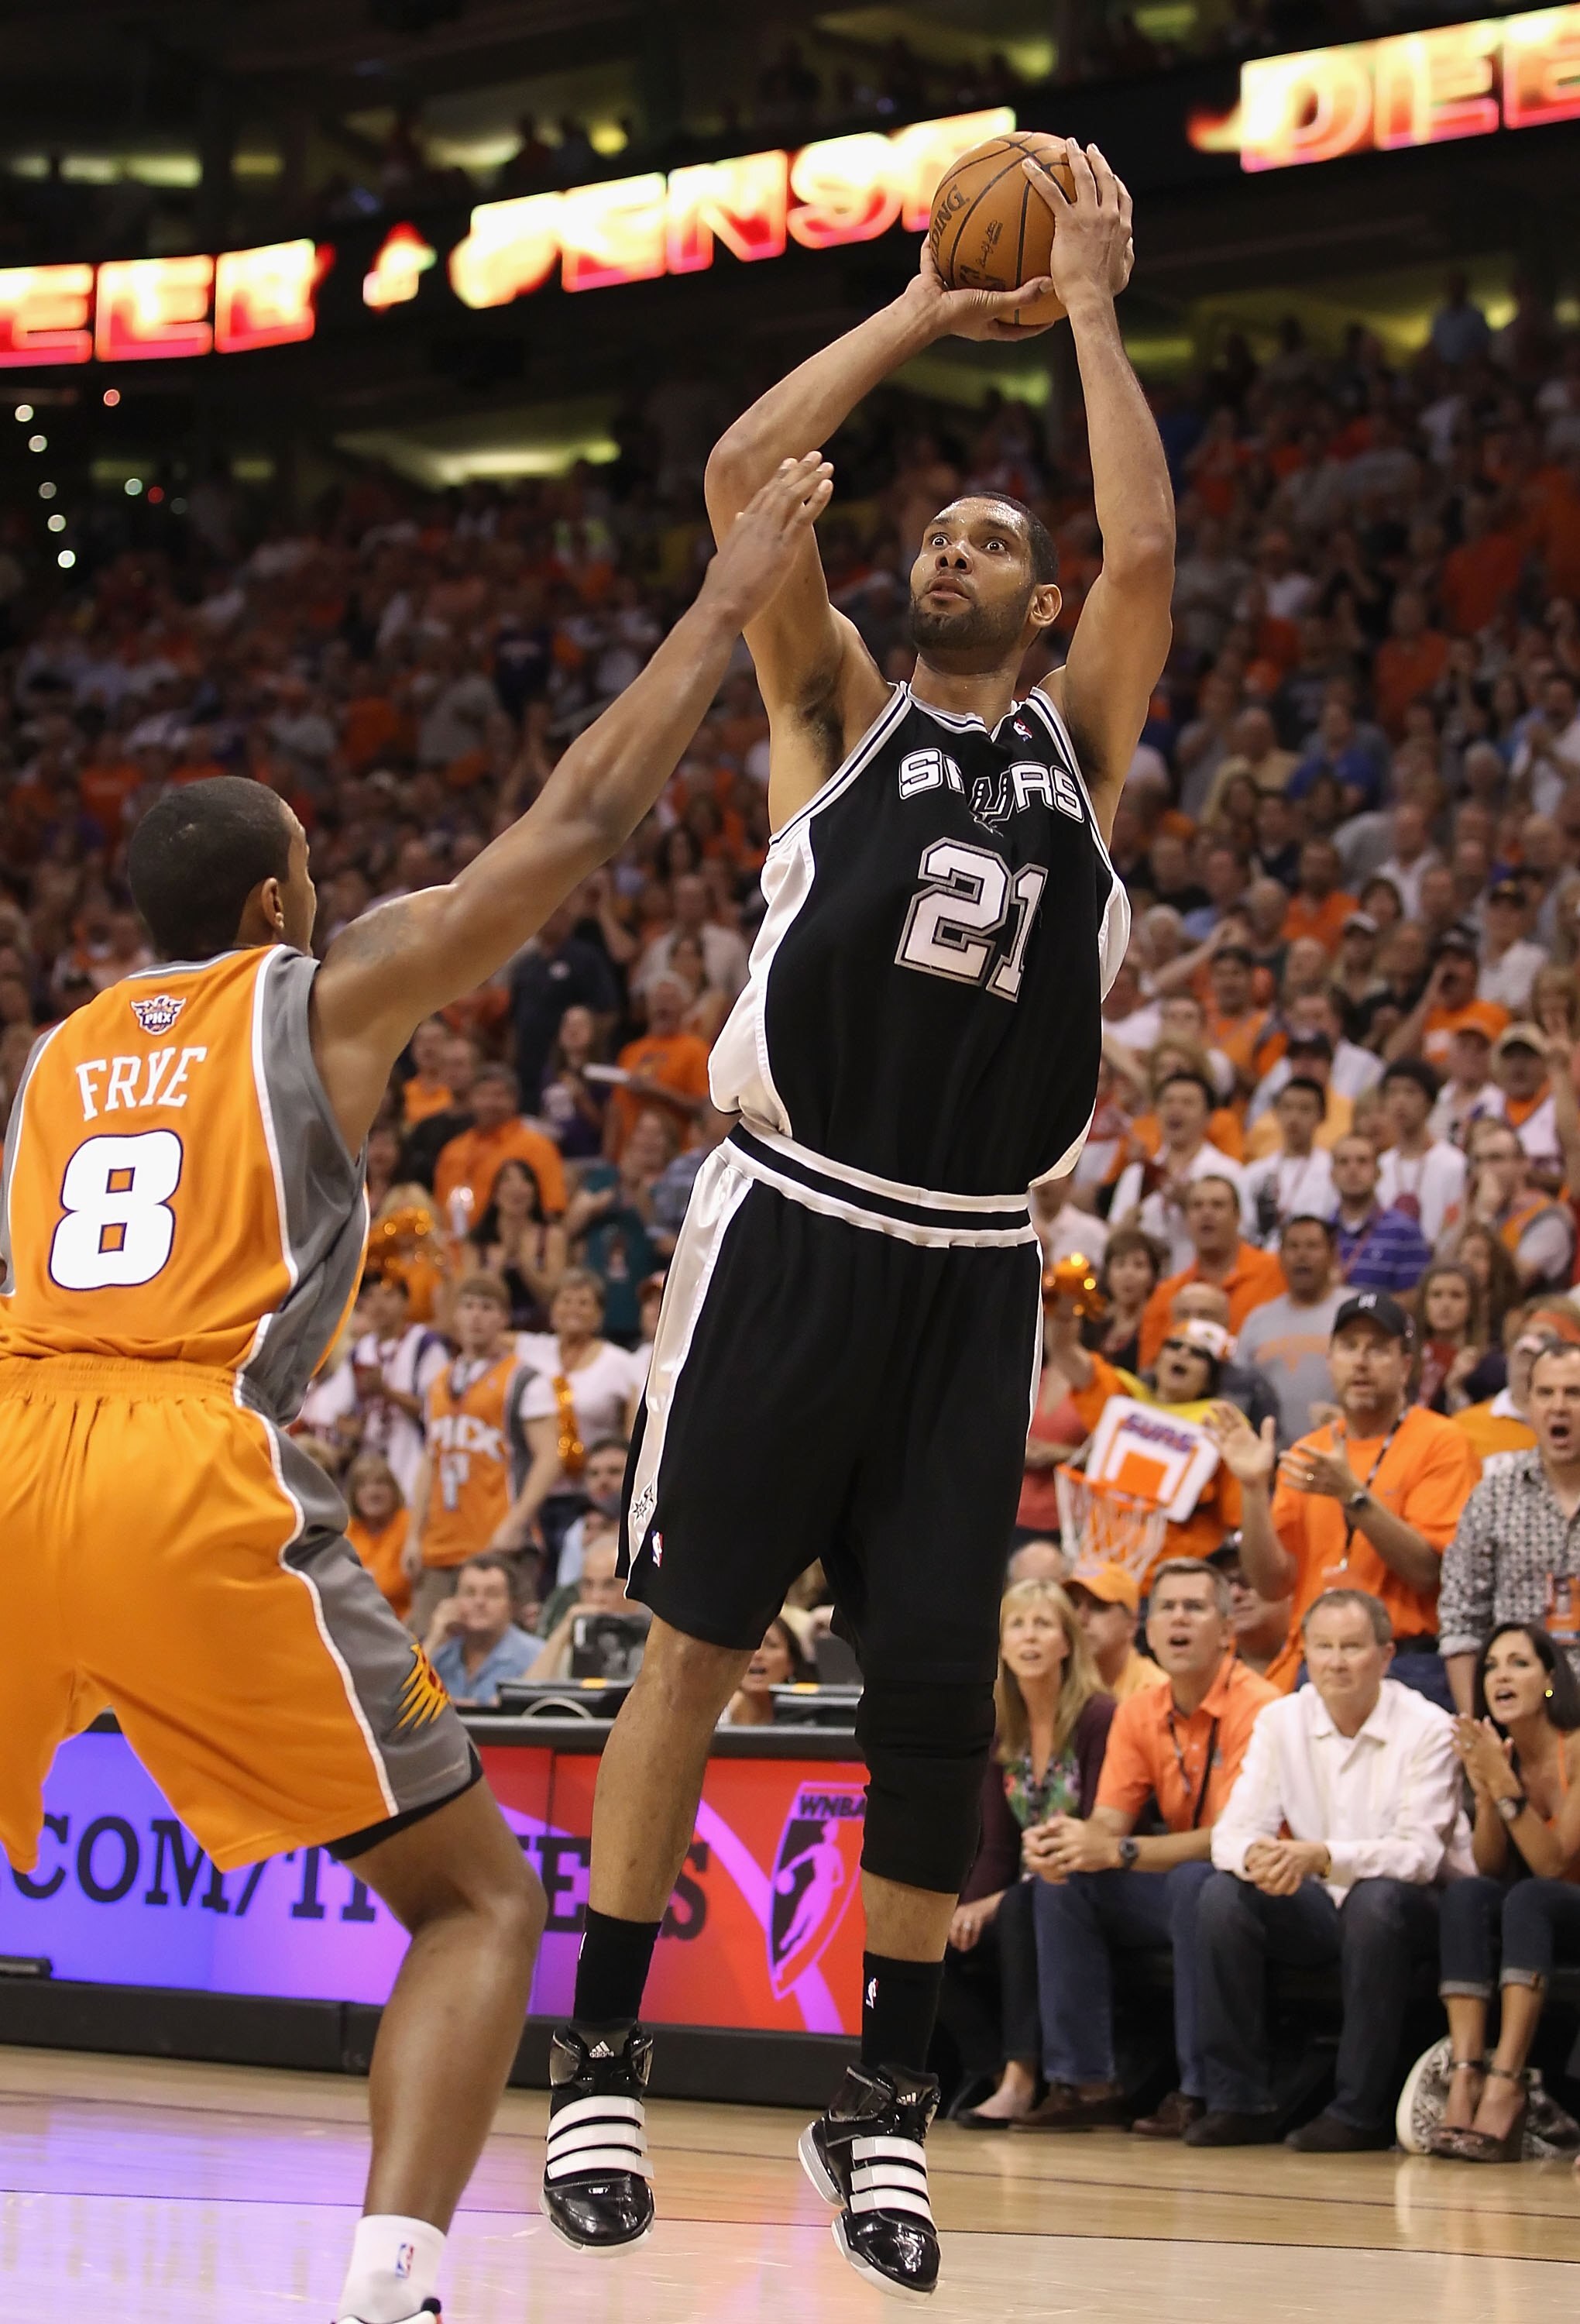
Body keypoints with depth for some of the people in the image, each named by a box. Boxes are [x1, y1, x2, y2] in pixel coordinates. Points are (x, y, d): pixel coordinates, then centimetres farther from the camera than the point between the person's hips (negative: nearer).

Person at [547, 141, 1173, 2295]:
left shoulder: (1081, 738, 14)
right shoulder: (841, 713, 10)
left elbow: (1147, 543, -1)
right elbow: (742, 476, -2)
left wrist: (1091, 304, 1)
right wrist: (923, 310, 4)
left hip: (971, 1271, 2)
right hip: (791, 1232, -2)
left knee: (936, 1692, 0)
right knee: (702, 1634, -1)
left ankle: (888, 2096, 11)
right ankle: (601, 2058, 6)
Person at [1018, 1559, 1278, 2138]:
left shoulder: (1256, 1707, -19)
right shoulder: (1140, 1714, 4)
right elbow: (1109, 1821, 0)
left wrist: (1118, 1852, -34)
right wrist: (1064, 1841, -25)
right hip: (1174, 1888, 7)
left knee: (1195, 1881, -36)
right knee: (1062, 1882, -9)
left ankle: (1200, 2094, -27)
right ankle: (1086, 2083, -8)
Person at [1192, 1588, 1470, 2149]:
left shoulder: (1427, 1730, -14)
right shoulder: (1280, 1721, -1)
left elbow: (1421, 1853, -24)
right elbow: (1232, 1831, -7)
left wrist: (1322, 1857, -40)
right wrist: (1255, 1856, -33)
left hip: (1411, 1906, -4)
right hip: (1319, 1910, 4)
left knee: (1377, 1900, -37)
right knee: (1223, 1895, -22)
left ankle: (1360, 2112, -27)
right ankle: (1239, 2101, -15)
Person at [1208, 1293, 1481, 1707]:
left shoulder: (1439, 1442, -1)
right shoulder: (1307, 1453, 13)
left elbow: (1428, 1571, -12)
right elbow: (1274, 1582, 6)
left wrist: (1352, 1494, -20)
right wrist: (1254, 1488, -6)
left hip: (1408, 1672, -4)